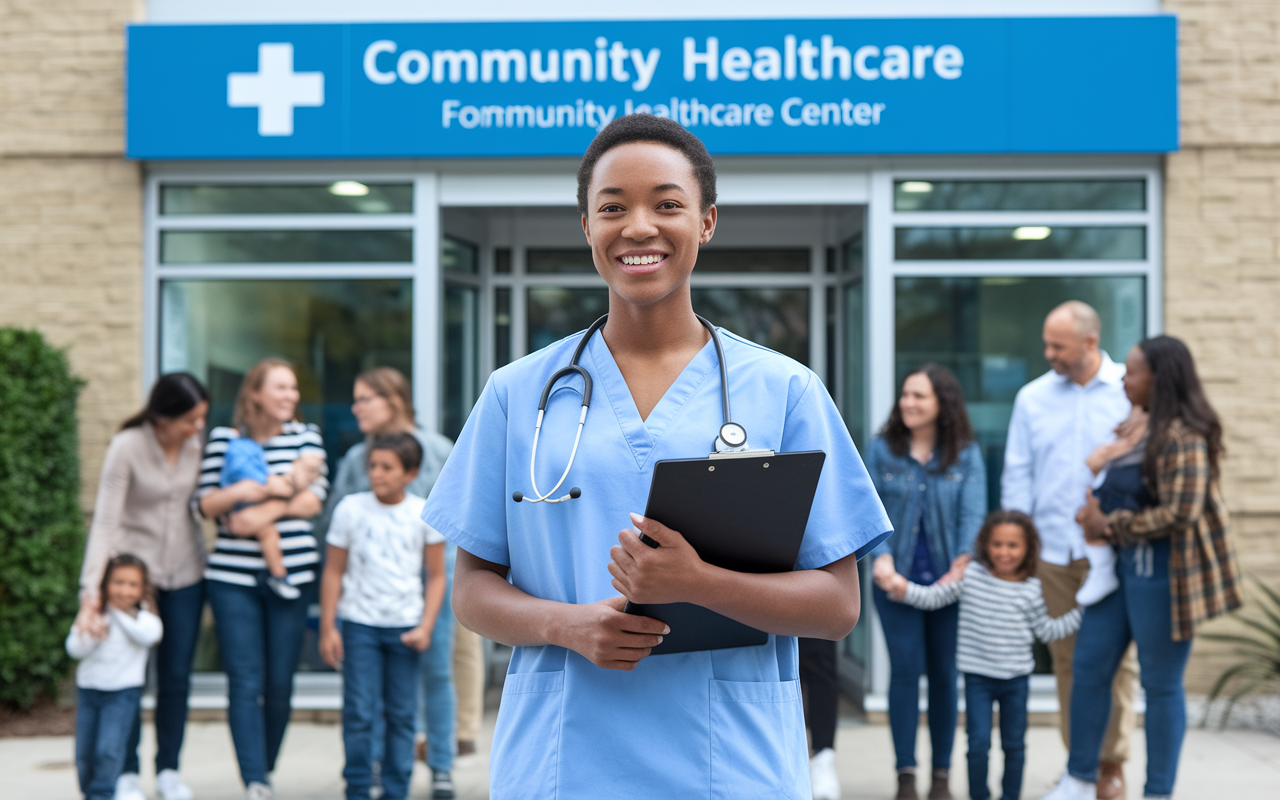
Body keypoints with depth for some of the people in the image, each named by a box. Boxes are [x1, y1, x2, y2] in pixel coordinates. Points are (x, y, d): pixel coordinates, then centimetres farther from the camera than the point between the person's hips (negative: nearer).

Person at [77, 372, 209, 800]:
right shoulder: (127, 447, -18)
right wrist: (91, 592, -26)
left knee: (177, 676, 8)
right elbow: (106, 520, -21)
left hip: (184, 571, 4)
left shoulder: (198, 443, -6)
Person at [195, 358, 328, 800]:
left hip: (290, 575, 1)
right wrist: (262, 488, -13)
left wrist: (263, 512, -14)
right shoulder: (223, 439, 6)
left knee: (280, 683, 4)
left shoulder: (306, 436, 8)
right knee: (245, 683, -6)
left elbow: (313, 500, -1)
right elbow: (204, 503, 1)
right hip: (233, 577, -1)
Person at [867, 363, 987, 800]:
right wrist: (881, 555, -16)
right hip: (898, 579, 0)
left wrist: (963, 560, -19)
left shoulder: (966, 454, 2)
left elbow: (974, 513, -6)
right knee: (905, 670, -3)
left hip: (948, 580, 0)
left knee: (944, 673, 7)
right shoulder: (882, 449, 3)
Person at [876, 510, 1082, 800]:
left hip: (1016, 678, 2)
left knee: (1014, 744, 11)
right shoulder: (971, 575, -5)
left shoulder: (1031, 590, -1)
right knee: (978, 741, -5)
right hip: (978, 676, -2)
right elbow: (934, 597, -3)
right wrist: (902, 588, -16)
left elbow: (1046, 630, 8)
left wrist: (1080, 613, 2)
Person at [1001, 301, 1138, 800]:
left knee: (1114, 658, -2)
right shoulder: (1033, 397, 9)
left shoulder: (1130, 393, 1)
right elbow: (1017, 474, 11)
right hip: (1051, 550, 2)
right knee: (1066, 658, 6)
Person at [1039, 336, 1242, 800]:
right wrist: (1098, 513, 0)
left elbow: (1180, 513, -24)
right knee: (1089, 666, 12)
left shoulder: (1183, 437, -18)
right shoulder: (1144, 426, 11)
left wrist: (1110, 527, -15)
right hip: (1126, 565, 10)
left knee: (1161, 683, 3)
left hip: (1162, 571, -10)